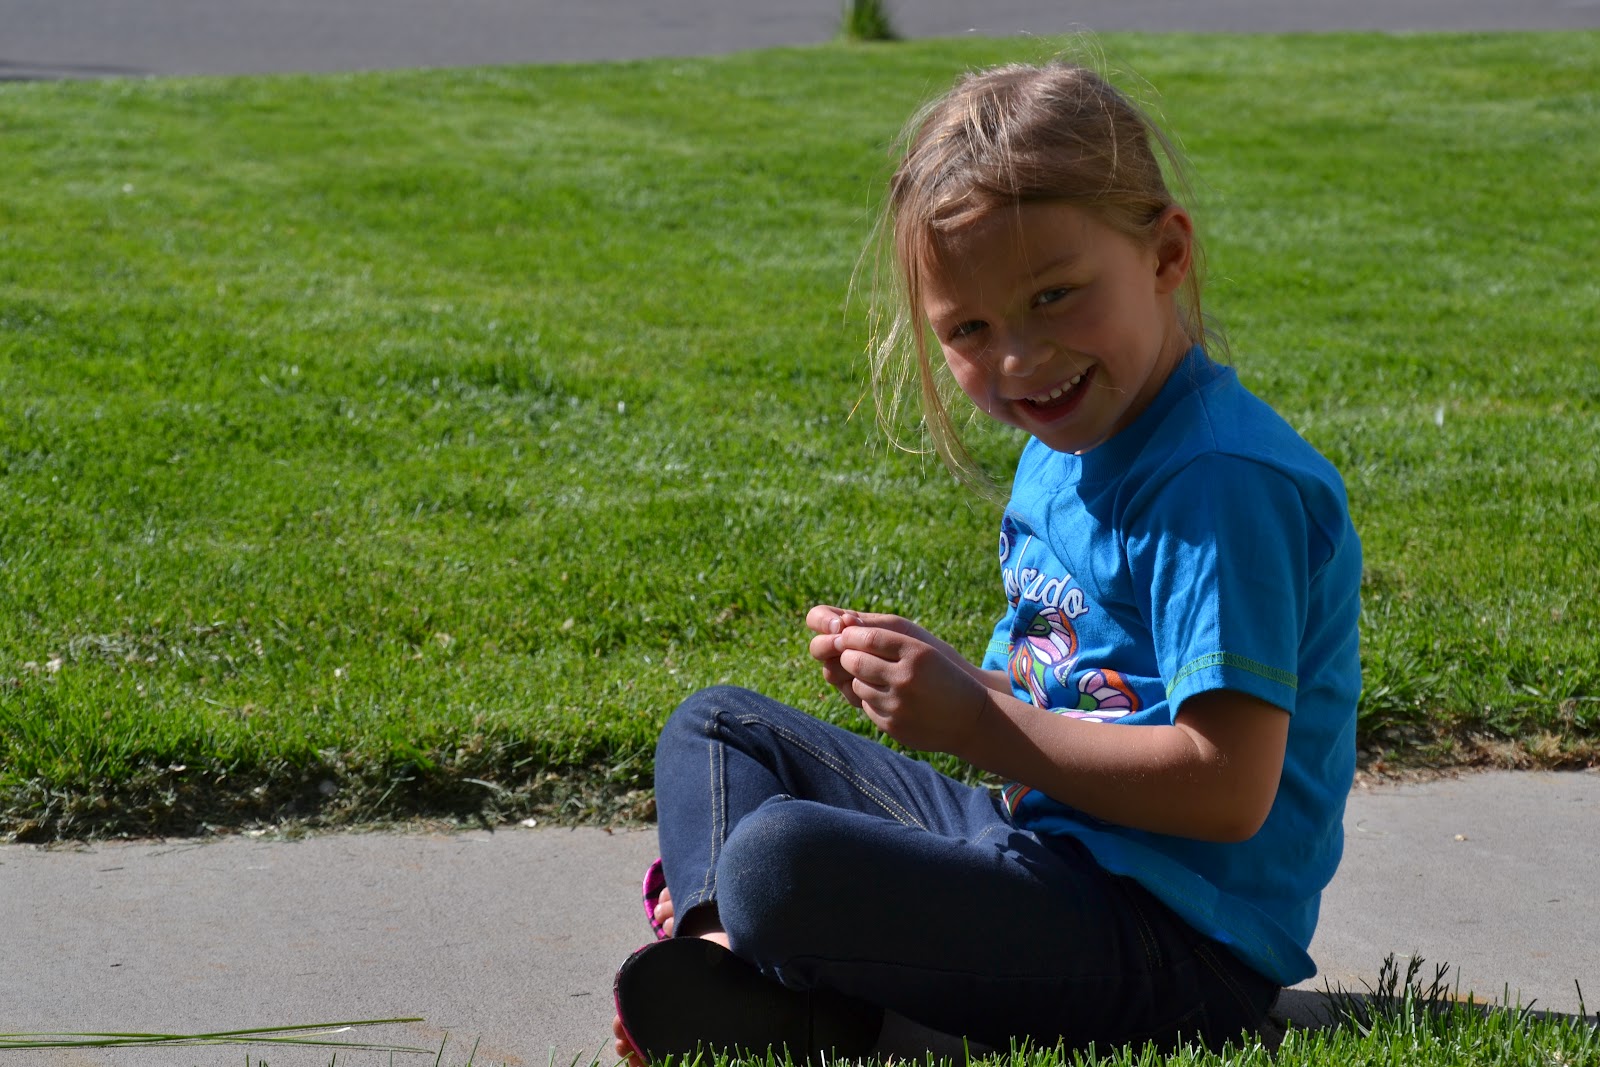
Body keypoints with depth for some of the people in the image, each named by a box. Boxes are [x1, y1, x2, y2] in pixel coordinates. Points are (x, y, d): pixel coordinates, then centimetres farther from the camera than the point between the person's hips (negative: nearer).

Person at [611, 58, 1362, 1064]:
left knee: (779, 859, -31)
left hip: (1176, 938, -11)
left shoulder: (1222, 486, -21)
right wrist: (938, 675, -2)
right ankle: (723, 944, -5)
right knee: (717, 725, 18)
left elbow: (1228, 789, -26)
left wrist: (975, 724, -22)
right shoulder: (1065, 451, 10)